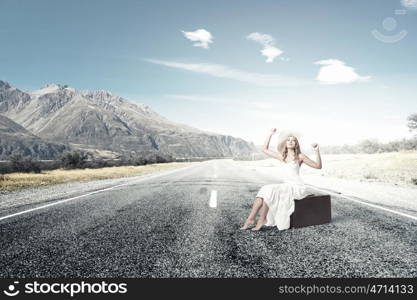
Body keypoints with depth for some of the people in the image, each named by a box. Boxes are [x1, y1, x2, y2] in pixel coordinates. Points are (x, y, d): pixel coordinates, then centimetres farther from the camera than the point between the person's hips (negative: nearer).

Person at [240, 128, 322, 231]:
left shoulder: (300, 156, 1)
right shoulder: (282, 156, 14)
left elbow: (318, 166, 0)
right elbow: (265, 149, 20)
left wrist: (317, 151, -11)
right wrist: (270, 134, 17)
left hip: (297, 187, -5)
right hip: (287, 184, 5)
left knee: (270, 190, -25)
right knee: (264, 190, -18)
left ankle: (262, 220, -20)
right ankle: (250, 219, -22)